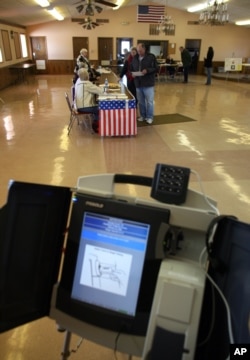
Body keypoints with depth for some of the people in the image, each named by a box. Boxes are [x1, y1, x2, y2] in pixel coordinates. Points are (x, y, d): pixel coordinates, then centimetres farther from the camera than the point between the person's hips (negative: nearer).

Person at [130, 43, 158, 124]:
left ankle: (149, 117, 10)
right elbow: (131, 69, 18)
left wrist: (147, 70, -22)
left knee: (149, 101, -1)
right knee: (141, 101, 11)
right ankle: (142, 116, 24)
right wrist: (132, 73, -5)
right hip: (138, 83, 4)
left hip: (148, 84, -4)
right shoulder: (135, 58, 10)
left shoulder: (151, 57, -4)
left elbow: (156, 68, -7)